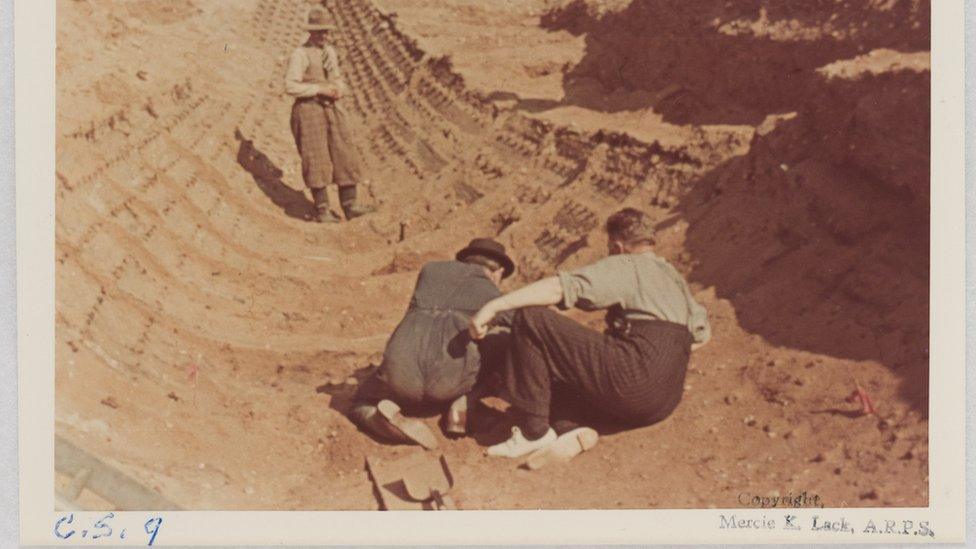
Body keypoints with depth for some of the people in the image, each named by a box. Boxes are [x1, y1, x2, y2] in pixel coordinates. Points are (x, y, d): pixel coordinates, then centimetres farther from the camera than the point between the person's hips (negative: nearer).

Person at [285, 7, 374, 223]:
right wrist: (320, 89, -19)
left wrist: (340, 90, -2)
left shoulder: (330, 52, 12)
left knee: (344, 155, 1)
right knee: (317, 159, -7)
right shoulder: (300, 54, -8)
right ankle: (322, 210, -1)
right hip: (309, 110, -6)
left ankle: (350, 205, 5)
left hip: (333, 110, 6)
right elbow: (290, 87, -14)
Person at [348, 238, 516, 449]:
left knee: (362, 406, 32)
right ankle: (462, 404, 10)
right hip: (453, 374, -1)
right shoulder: (494, 297, 22)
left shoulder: (430, 269, 29)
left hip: (403, 371, 1)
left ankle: (392, 420, -4)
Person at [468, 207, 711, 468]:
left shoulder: (624, 267, 1)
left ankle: (533, 431, -9)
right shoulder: (675, 278, 24)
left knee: (531, 319, -6)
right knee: (553, 367, 26)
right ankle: (569, 429, -4)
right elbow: (702, 331, 33)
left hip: (633, 382, -9)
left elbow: (562, 287, -13)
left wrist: (496, 305, -16)